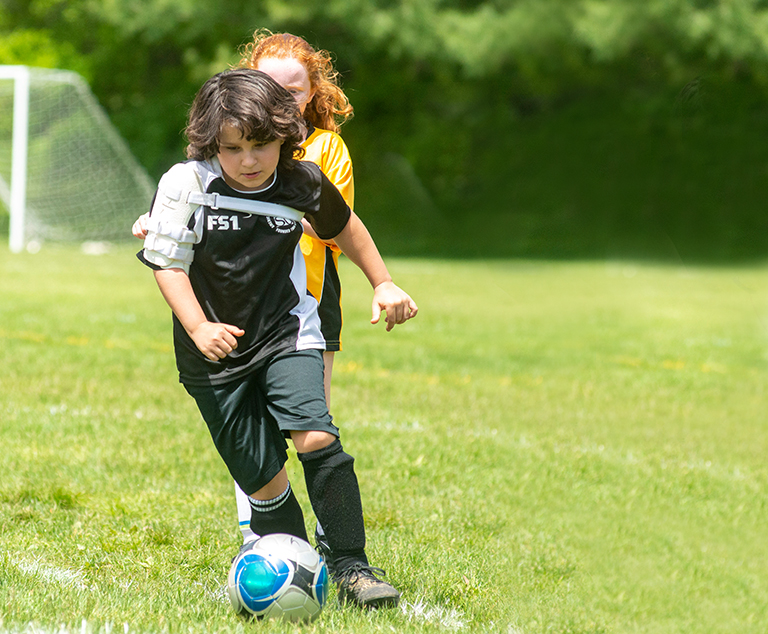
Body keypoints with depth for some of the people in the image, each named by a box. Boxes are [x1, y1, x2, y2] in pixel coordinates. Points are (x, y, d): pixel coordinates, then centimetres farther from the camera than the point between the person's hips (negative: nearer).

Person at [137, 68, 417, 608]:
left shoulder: (302, 183, -6)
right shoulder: (186, 185, -14)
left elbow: (343, 225, 16)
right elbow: (168, 263, -6)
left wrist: (383, 283, 21)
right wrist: (197, 327, -19)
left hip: (288, 335, 1)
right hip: (214, 352, 0)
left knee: (315, 438, -22)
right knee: (264, 482, -1)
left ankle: (352, 567, -13)